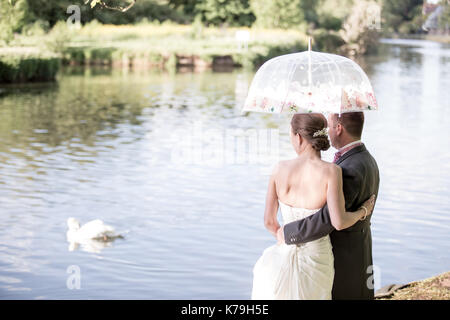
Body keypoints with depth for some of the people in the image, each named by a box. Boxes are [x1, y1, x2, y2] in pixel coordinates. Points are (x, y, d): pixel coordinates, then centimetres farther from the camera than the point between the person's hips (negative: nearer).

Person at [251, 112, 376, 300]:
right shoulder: (331, 171, -16)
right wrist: (363, 211, -3)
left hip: (284, 258, 2)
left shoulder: (280, 169, -6)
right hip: (316, 260, -2)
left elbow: (269, 221, 1)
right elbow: (338, 222, -24)